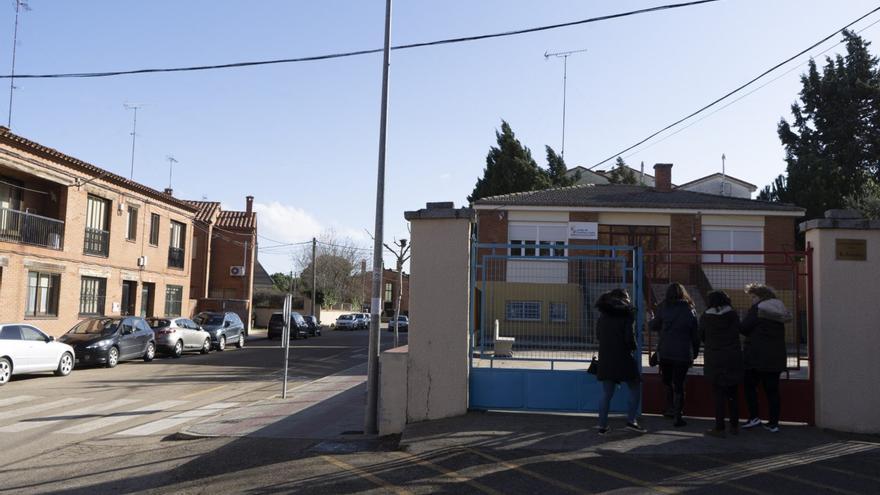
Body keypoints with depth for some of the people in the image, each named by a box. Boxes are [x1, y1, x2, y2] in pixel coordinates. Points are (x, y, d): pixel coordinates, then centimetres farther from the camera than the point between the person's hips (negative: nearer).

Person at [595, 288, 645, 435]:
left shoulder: (603, 315, 10)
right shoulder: (626, 314, -7)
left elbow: (598, 335, 13)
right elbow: (629, 336, -13)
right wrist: (633, 347, 5)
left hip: (605, 359, 5)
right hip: (623, 358, -5)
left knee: (606, 393, 9)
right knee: (634, 389, 11)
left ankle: (602, 425, 7)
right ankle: (631, 420, 4)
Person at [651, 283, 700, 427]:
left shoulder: (664, 307, -1)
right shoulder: (690, 310, 1)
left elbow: (654, 326, 7)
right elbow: (695, 335, 3)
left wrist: (651, 319, 29)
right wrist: (695, 354, 11)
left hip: (665, 352, 0)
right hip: (683, 354, 0)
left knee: (667, 382, 18)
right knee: (679, 384, 4)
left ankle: (670, 409, 17)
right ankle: (677, 416, 2)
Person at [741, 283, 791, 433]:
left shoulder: (756, 309, -11)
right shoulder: (779, 311, 10)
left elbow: (743, 329, -14)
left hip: (756, 357, -6)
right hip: (776, 357, 6)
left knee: (749, 386, 9)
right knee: (772, 389, 8)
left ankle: (754, 416, 3)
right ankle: (774, 423, 7)